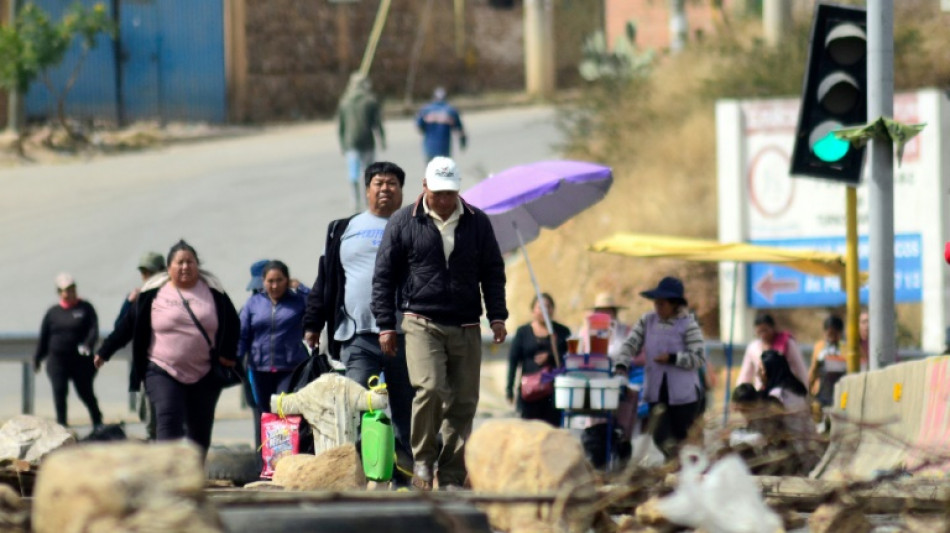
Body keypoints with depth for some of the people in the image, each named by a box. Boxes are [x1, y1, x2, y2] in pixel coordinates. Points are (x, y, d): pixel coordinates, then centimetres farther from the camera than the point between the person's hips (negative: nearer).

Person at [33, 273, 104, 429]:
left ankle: (97, 422, 22)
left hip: (81, 360, -2)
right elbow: (44, 337, 11)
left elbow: (93, 329, -7)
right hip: (57, 360, 2)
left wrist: (88, 345, -26)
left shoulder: (85, 308, 2)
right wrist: (37, 358, 11)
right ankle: (61, 424, 3)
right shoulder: (53, 312, 7)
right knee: (59, 392, -5)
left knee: (85, 392, 4)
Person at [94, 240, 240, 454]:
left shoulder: (214, 292, 5)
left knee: (200, 431, 8)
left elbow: (232, 324, 13)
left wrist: (228, 354, 0)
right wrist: (105, 352, 9)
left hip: (205, 375, 2)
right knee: (168, 420, -19)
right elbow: (128, 325, 8)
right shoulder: (153, 293, 1)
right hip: (163, 372, -2)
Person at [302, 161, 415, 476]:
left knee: (405, 409, 1)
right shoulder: (343, 231, 16)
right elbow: (325, 280, 17)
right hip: (357, 336, 1)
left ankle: (405, 471, 5)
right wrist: (313, 323, 13)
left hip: (404, 335, -1)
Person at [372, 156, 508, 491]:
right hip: (422, 322, -3)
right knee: (429, 388, -21)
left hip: (466, 328, 3)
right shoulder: (404, 222, 4)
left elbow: (493, 273, 18)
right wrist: (386, 325, 2)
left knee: (463, 402, 0)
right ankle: (422, 461, -5)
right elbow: (384, 275, 7)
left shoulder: (477, 222, 10)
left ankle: (452, 477, 6)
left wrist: (497, 316, 8)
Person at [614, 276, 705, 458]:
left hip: (683, 394, -4)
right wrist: (622, 365, -16)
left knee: (680, 437, 3)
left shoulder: (688, 325, -7)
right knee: (661, 437, 2)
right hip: (656, 392, 4)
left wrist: (672, 359, -19)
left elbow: (698, 358, -11)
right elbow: (631, 344, 0)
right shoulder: (647, 321, 6)